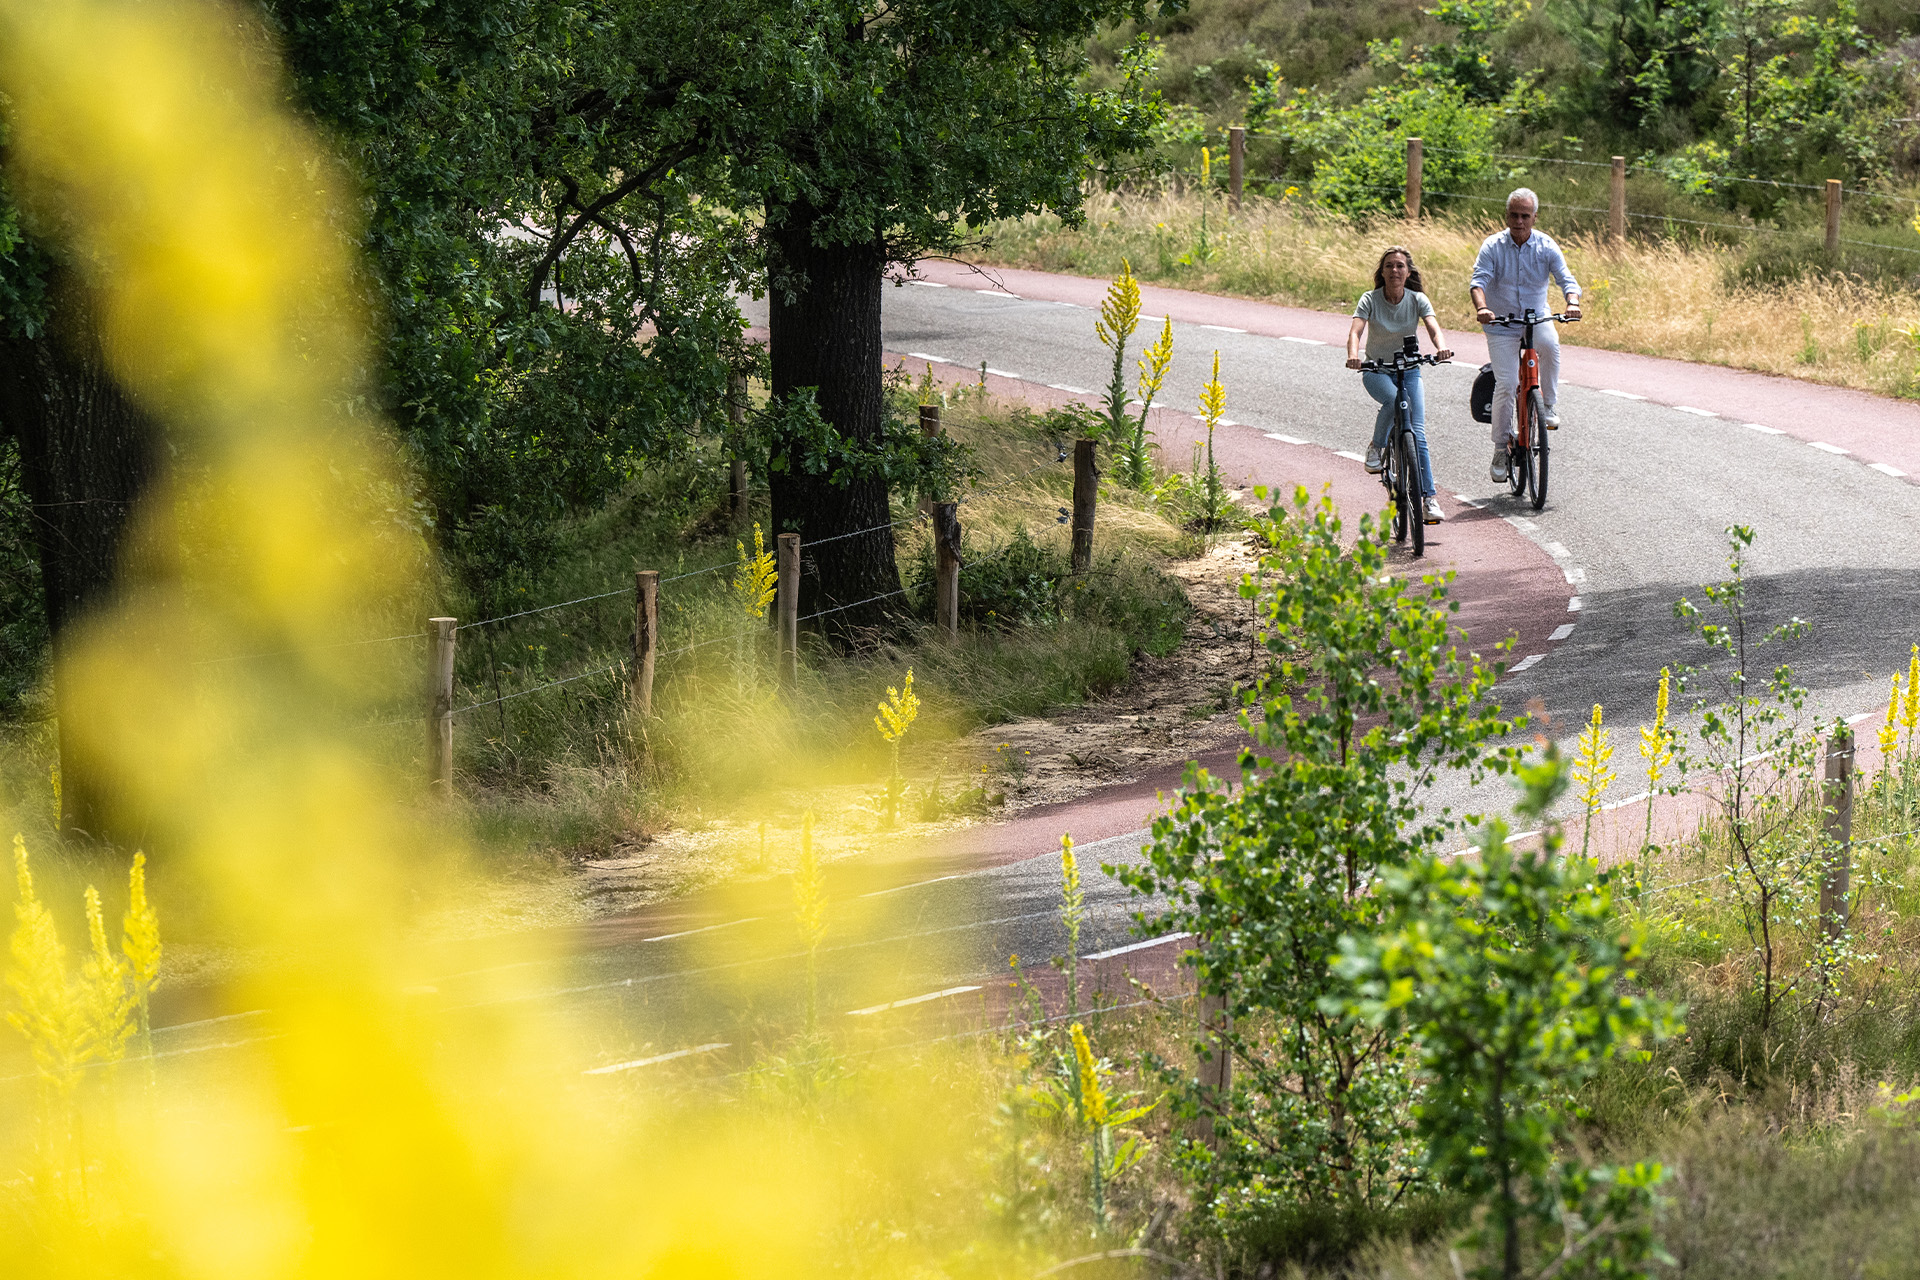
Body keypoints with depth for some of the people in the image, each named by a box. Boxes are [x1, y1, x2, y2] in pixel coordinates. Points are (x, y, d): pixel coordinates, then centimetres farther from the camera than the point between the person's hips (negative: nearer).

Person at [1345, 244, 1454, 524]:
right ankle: (1376, 448, -11)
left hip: (1409, 370, 2)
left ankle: (1428, 497, -9)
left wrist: (1441, 346, -44)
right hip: (1377, 371, -2)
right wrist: (1353, 354, -46)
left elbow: (1433, 328, -21)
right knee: (1395, 402, -36)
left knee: (1418, 435, -12)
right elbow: (1355, 330, -23)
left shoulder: (1417, 300, -6)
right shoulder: (1370, 299, -10)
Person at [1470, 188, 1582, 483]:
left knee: (1549, 343, -35)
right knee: (1505, 385, -9)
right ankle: (1501, 449, 5)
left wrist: (1572, 302, -35)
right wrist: (1481, 308, -39)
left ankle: (1548, 406, -16)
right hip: (1501, 323, 0)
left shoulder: (1546, 246, -5)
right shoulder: (1493, 246, -7)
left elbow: (1566, 278, -12)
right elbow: (1479, 280, -18)